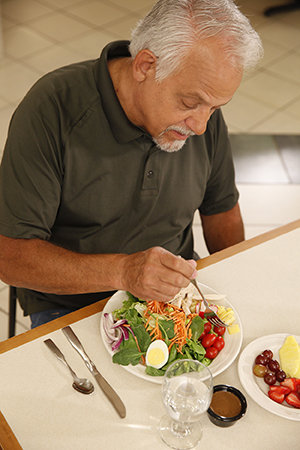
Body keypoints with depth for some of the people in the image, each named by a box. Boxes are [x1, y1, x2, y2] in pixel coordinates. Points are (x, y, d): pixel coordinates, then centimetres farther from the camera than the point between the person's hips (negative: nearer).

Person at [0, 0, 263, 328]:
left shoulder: (204, 115, -7)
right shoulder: (50, 112, -23)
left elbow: (221, 209, 9)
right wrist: (122, 271, -36)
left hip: (173, 290, 4)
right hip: (71, 306, -3)